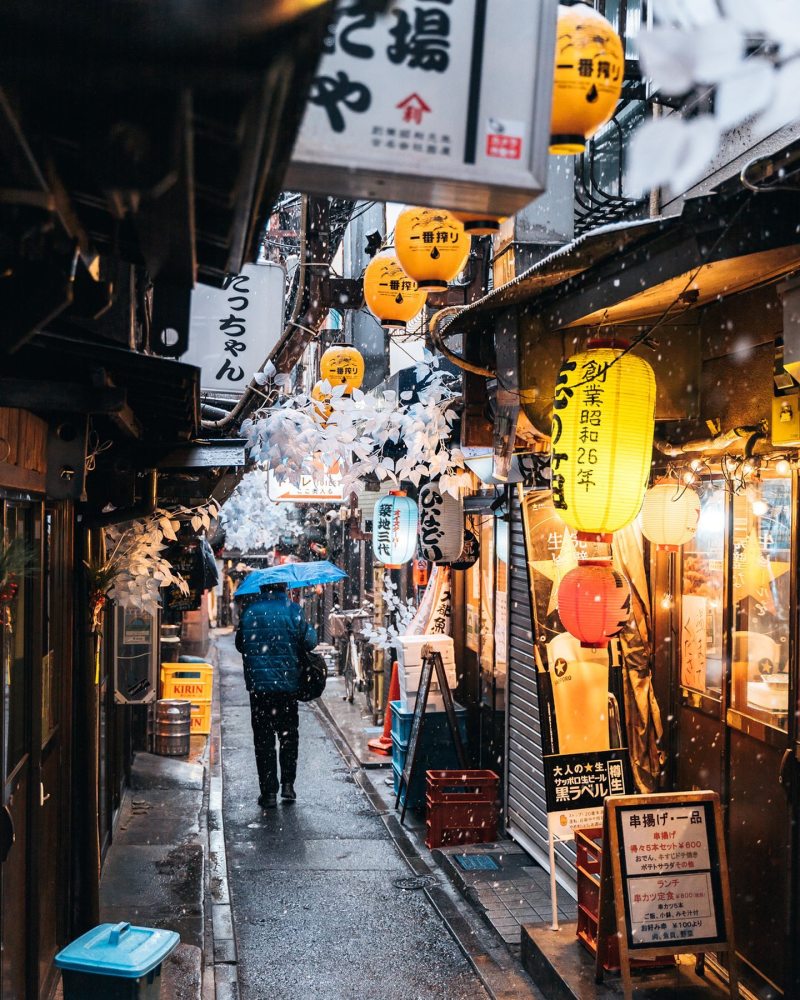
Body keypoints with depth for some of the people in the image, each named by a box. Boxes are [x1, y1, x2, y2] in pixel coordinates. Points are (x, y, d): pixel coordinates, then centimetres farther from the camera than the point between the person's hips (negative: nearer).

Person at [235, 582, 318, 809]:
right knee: (288, 735, 15)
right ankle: (287, 785, 12)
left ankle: (269, 792, 6)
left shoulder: (249, 611, 1)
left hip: (257, 683, 1)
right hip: (287, 683, -1)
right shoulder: (291, 609, -7)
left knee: (263, 739, 7)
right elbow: (309, 640, -7)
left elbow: (240, 644, 10)